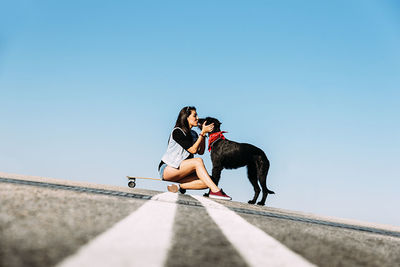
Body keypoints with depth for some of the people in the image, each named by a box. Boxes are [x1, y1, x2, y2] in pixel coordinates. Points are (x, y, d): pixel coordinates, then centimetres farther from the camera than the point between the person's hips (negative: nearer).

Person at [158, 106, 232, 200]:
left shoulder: (193, 134, 15)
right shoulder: (177, 132, -10)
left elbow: (200, 152, 3)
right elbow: (193, 150, -17)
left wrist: (204, 133, -1)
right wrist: (202, 133, -14)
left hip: (179, 172, 7)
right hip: (167, 169, -7)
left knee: (206, 181, -17)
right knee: (198, 161, -30)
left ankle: (179, 186, -22)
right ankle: (215, 191, -35)